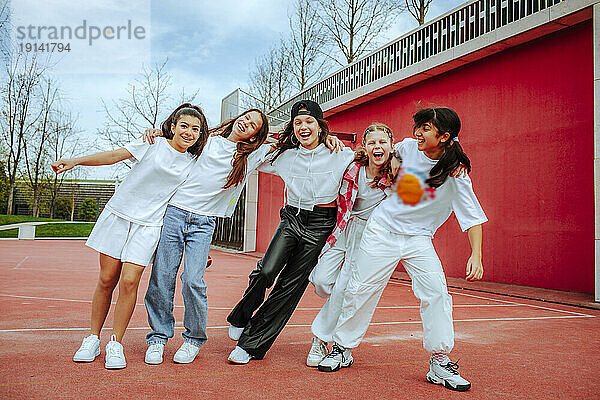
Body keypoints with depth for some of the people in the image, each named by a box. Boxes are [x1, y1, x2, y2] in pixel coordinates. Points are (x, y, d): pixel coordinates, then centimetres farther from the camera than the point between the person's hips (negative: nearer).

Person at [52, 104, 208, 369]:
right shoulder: (153, 144, -1)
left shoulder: (193, 162, 8)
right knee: (107, 280, 2)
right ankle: (93, 339, 18)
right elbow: (115, 155, -8)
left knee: (129, 281, -11)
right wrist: (75, 161, -18)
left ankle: (116, 344, 4)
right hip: (118, 214, -1)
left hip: (148, 225, 1)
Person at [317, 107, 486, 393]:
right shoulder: (407, 147, -5)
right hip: (382, 230, 2)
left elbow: (473, 216, -15)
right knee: (360, 290, 3)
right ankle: (342, 349, 21)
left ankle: (439, 363, -2)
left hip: (418, 239, -2)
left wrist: (476, 255, -26)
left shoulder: (455, 173, -14)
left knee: (436, 292, -17)